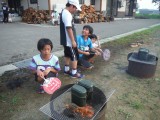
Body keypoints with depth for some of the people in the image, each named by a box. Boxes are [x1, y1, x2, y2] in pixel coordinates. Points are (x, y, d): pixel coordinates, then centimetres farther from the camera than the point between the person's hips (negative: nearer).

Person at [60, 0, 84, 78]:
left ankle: (66, 70, 29)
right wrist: (73, 41, -22)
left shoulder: (64, 12, 15)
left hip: (66, 40, 10)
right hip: (69, 41, -10)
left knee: (67, 55, 18)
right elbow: (69, 28, -25)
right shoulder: (67, 14, -19)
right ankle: (74, 73, 9)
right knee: (74, 56, -1)